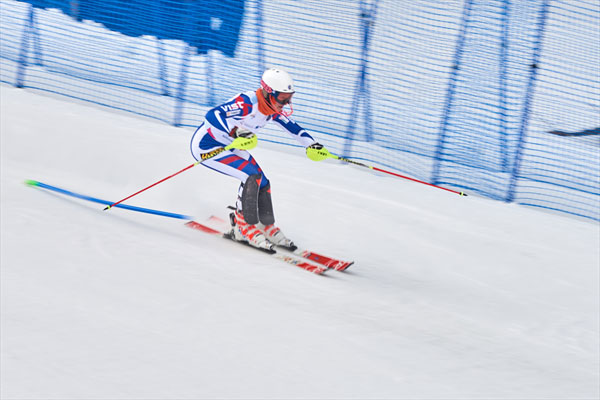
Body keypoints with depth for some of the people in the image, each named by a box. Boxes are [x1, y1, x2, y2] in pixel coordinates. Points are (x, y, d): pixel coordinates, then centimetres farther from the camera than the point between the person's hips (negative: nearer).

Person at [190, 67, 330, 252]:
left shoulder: (272, 109, -5)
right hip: (205, 145, -9)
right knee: (252, 176, -21)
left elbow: (291, 126, 11)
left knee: (262, 182, 2)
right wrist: (235, 132, -57)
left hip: (228, 146, 9)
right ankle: (243, 226, -7)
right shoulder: (247, 103, -32)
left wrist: (311, 144, -1)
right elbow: (212, 116, -43)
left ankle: (266, 226, 21)